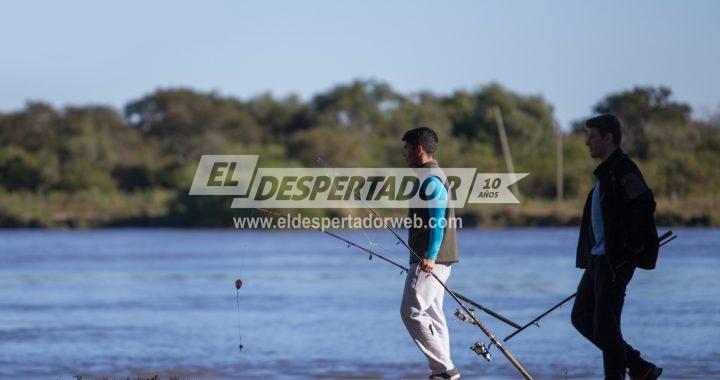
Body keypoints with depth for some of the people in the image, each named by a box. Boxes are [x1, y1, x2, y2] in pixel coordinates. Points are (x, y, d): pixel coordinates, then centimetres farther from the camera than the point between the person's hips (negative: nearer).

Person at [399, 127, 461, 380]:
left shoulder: (431, 180, -13)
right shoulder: (429, 178, 19)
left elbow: (439, 220, -21)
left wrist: (430, 255, -27)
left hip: (429, 259, -11)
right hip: (430, 258, 11)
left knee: (412, 311, -11)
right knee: (431, 313, 10)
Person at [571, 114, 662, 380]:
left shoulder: (622, 169, -13)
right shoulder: (606, 172, 19)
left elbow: (645, 203, -25)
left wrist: (629, 247, -23)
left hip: (617, 260, -11)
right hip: (598, 258, 11)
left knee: (605, 323, -7)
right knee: (582, 318, 11)